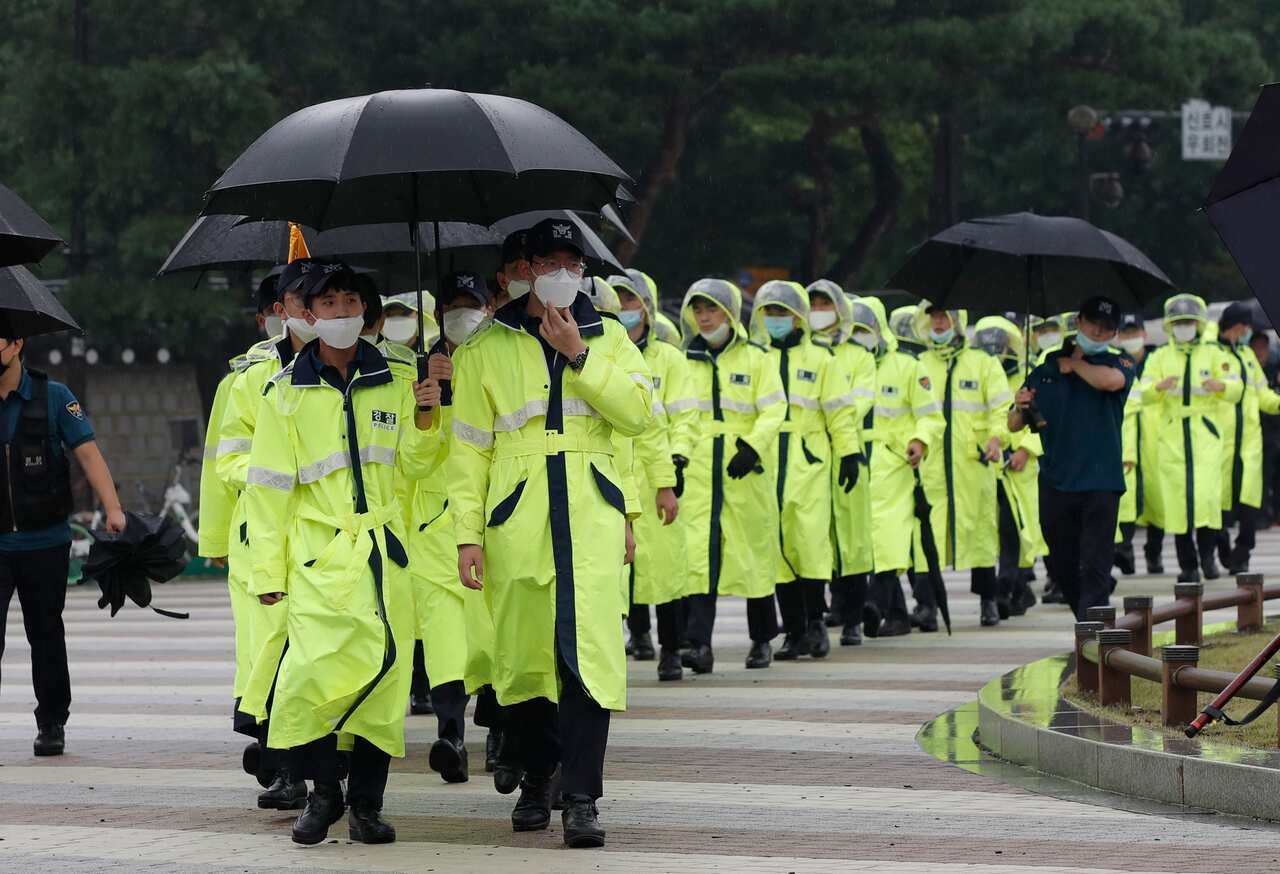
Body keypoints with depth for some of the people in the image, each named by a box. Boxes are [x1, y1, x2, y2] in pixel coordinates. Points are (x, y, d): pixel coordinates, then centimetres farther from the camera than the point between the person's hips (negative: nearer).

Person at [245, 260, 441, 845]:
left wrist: (422, 421, -3)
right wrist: (269, 568, -1)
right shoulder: (285, 392, 3)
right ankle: (323, 789, 5)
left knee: (384, 674, -1)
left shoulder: (394, 382, 9)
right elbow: (269, 485, 3)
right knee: (310, 673, -16)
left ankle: (366, 802, 11)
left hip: (384, 552, 2)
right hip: (317, 554, -2)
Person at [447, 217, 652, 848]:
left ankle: (581, 799, -11)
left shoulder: (608, 338, 13)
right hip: (517, 520, 0)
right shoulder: (484, 350, 9)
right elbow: (468, 447, 6)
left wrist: (578, 356, -8)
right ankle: (536, 778, 25)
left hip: (591, 516, 0)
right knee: (522, 654, 3)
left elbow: (639, 413, -1)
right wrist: (468, 533, -1)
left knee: (588, 650, -11)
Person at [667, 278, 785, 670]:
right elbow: (673, 414, 13)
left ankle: (762, 640, 22)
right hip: (697, 474, 1)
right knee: (697, 556, -12)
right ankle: (699, 643, -18)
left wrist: (752, 447, -17)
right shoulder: (685, 361, 13)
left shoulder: (756, 359, 4)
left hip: (745, 474, -1)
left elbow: (773, 410, -3)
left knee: (754, 558, 7)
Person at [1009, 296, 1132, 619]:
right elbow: (1014, 426, 15)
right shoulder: (1046, 370, 14)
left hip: (1100, 483, -4)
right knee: (1063, 567, 10)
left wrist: (1074, 364, -5)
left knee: (1095, 568, -10)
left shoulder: (1118, 363, 5)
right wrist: (1020, 408, -9)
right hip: (1054, 481, 4)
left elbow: (1112, 380, -22)